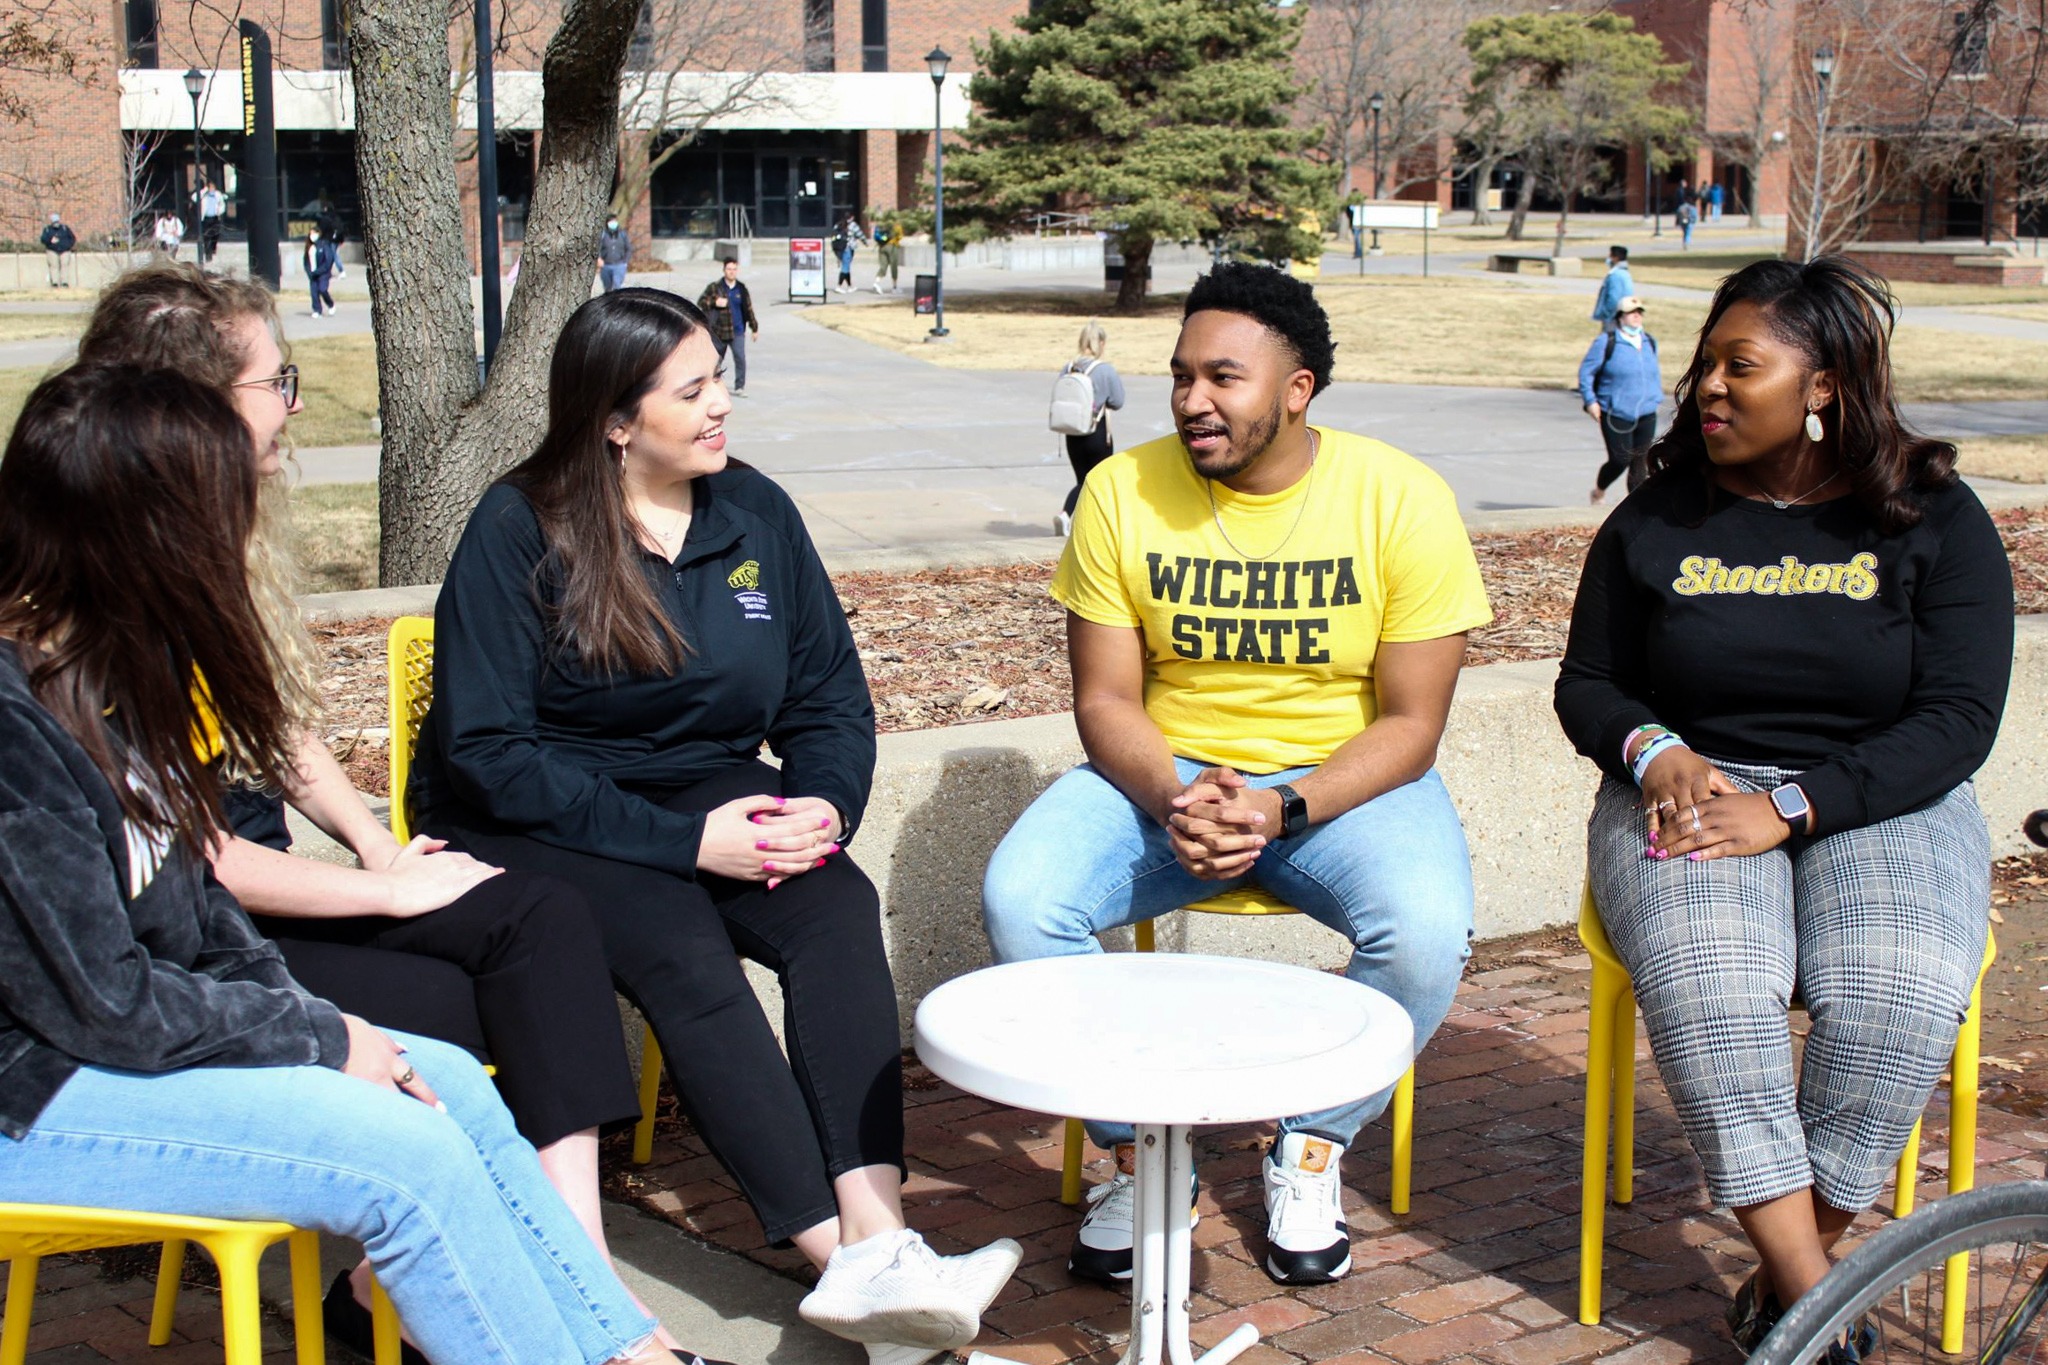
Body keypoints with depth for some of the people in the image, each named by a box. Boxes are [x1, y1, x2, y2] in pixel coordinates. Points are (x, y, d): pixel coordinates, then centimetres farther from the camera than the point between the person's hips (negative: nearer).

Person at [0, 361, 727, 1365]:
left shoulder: (110, 663, 5)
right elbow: (102, 1000, -23)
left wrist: (295, 1011, -1)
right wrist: (319, 1037, -13)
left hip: (152, 1017, 10)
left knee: (448, 1082, 2)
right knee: (405, 1152, -17)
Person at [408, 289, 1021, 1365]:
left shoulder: (756, 513, 7)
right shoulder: (519, 532, -9)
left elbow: (831, 697, 9)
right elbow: (485, 750, -15)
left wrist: (826, 803, -15)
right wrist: (681, 839, -22)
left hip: (709, 787, 4)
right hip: (538, 823, -4)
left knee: (839, 908, -27)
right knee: (685, 952, -33)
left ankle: (874, 1232, -40)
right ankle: (845, 1260, -36)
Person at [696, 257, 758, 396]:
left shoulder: (741, 289, 7)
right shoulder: (714, 287, 0)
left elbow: (748, 309, 14)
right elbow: (701, 302, 1)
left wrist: (754, 328, 16)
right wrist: (715, 302, -17)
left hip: (737, 331, 0)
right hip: (718, 331, 0)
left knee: (740, 358, -13)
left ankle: (739, 387, -8)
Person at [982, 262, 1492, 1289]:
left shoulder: (1401, 500, -11)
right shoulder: (1122, 491, -6)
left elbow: (1410, 724, -9)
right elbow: (1105, 701, -3)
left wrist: (1282, 811, -25)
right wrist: (1174, 802, -23)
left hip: (1345, 779, -1)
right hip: (1165, 772, 2)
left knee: (1426, 929, -32)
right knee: (1017, 898, -25)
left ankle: (1311, 1147, -1)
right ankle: (1132, 1147, -1)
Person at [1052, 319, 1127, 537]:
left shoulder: (1067, 368, -1)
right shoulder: (1106, 370, -14)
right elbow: (1117, 401, -8)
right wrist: (1118, 382, 8)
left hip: (1072, 433, 4)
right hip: (1098, 433, -4)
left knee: (1082, 480, 15)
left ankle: (1065, 514, -7)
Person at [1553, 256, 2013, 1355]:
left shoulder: (1933, 520, 2)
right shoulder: (1657, 520, 8)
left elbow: (1957, 720, -6)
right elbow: (1587, 685, 13)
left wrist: (1790, 808, -18)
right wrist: (1656, 753, -10)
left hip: (1877, 804, 0)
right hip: (1694, 792, 1)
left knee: (1900, 994, -32)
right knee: (1704, 977, -33)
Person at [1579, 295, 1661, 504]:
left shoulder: (1649, 342, 11)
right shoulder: (1606, 342, -7)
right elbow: (1586, 370, -3)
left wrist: (1656, 397, 18)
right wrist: (1590, 401, -8)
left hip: (1646, 414, 5)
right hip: (1616, 414, -5)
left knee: (1640, 462, 1)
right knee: (1620, 460, -6)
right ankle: (1599, 490, 23)